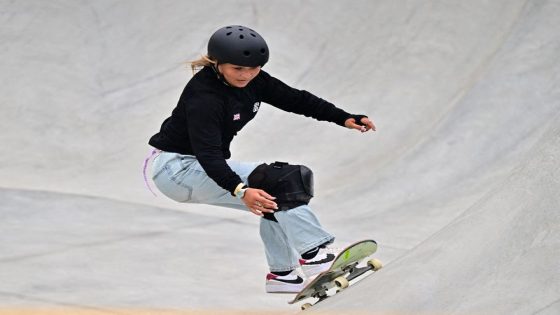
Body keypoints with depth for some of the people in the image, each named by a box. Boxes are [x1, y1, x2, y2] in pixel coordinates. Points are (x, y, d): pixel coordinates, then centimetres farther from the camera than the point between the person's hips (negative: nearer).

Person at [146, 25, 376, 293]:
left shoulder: (252, 80, -5)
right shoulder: (203, 95, -29)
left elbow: (295, 99, 2)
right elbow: (207, 154, -37)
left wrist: (343, 118, -8)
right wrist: (241, 191, -52)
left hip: (206, 168, 9)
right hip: (176, 168, -9)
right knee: (272, 181, -21)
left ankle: (281, 272, 13)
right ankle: (312, 251, -23)